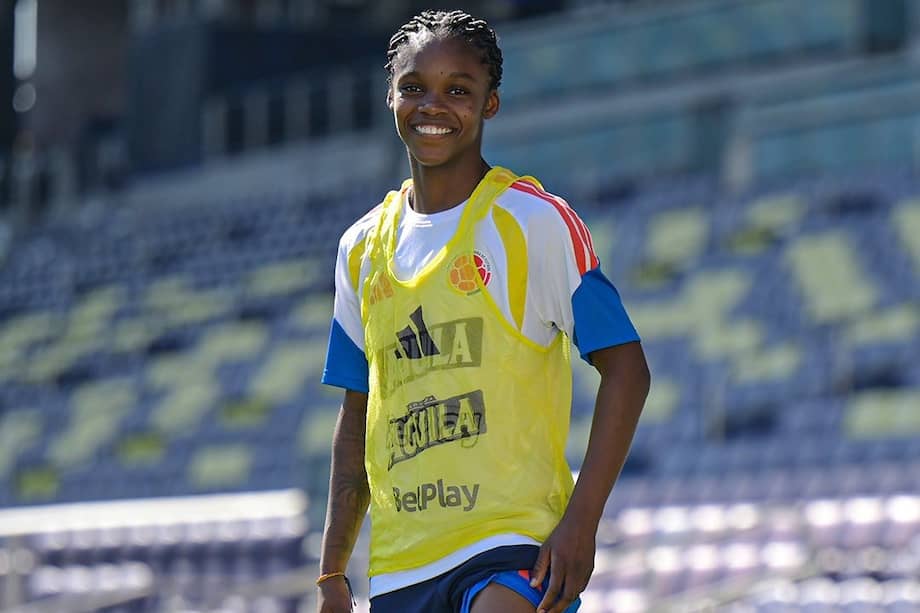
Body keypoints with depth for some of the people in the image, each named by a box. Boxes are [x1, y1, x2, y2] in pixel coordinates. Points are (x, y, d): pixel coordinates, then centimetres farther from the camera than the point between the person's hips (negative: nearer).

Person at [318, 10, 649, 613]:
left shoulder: (533, 221, -2)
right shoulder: (363, 247, 14)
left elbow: (625, 369, -5)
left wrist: (581, 523, -15)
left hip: (515, 541, -6)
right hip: (398, 563, 6)